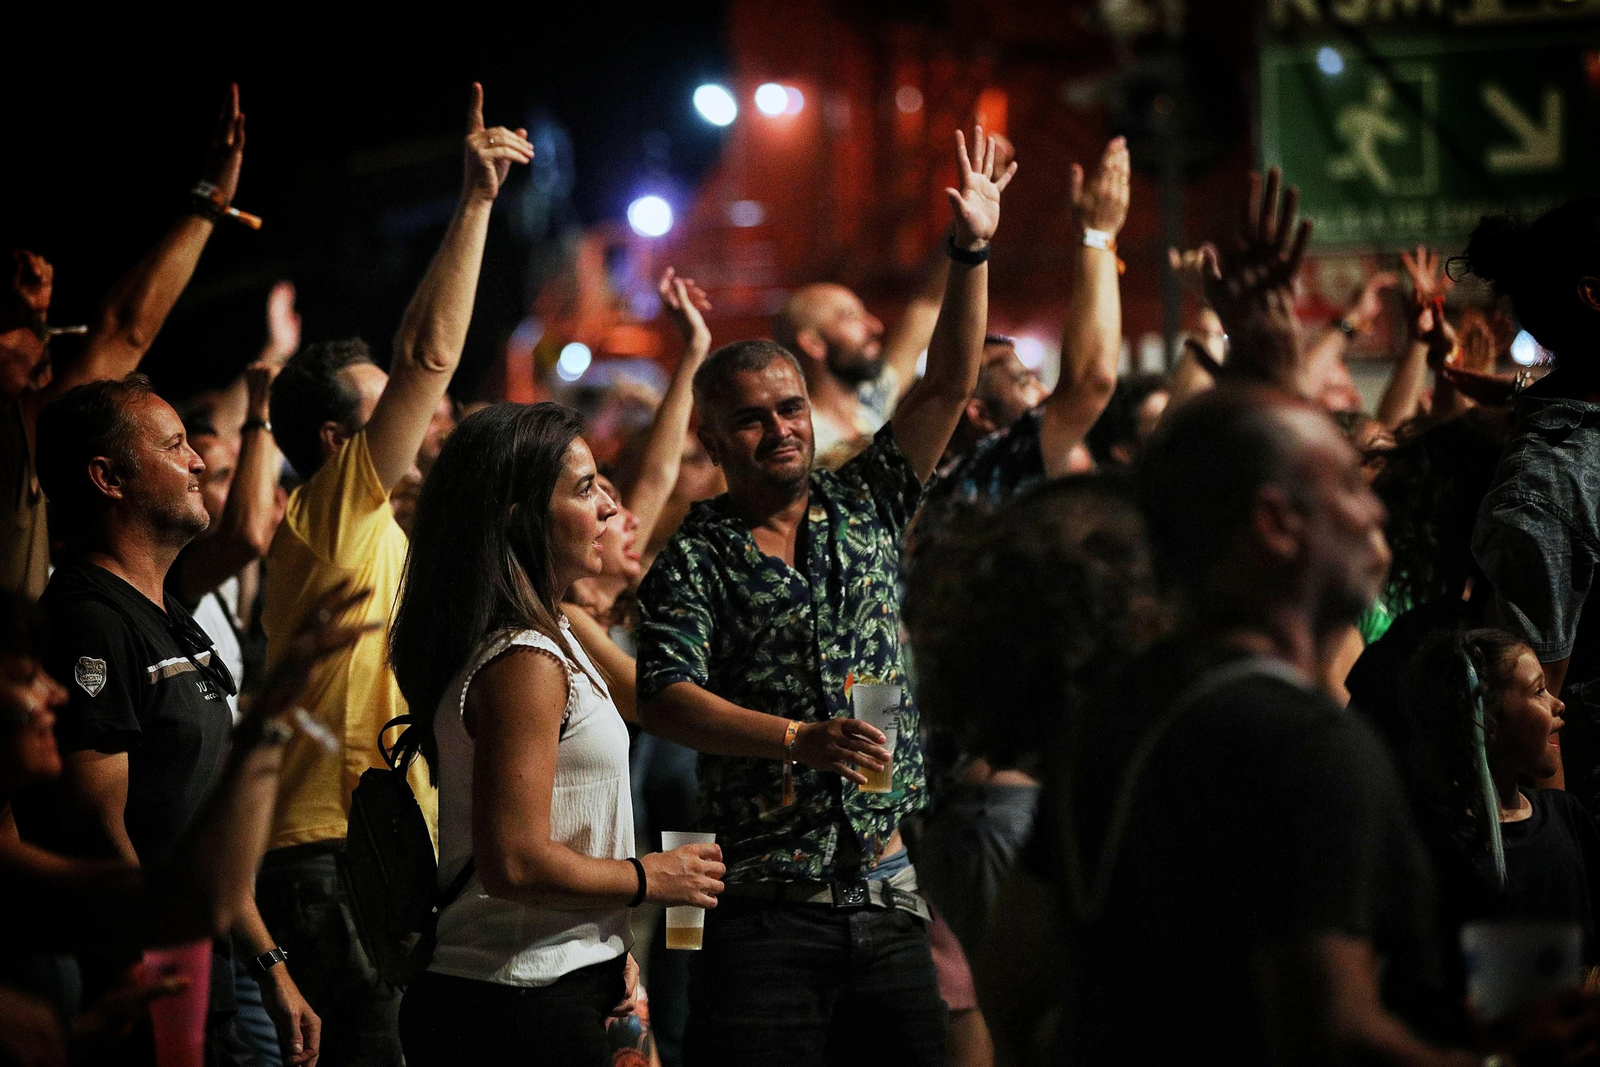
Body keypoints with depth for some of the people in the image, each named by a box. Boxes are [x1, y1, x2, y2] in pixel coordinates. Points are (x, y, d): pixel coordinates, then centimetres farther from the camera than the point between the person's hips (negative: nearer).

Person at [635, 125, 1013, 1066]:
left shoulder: (864, 510, 12)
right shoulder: (695, 559, 2)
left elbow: (949, 387, 9)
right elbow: (665, 698, -10)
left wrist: (972, 251, 1)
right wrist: (802, 739, -21)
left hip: (888, 891, 3)